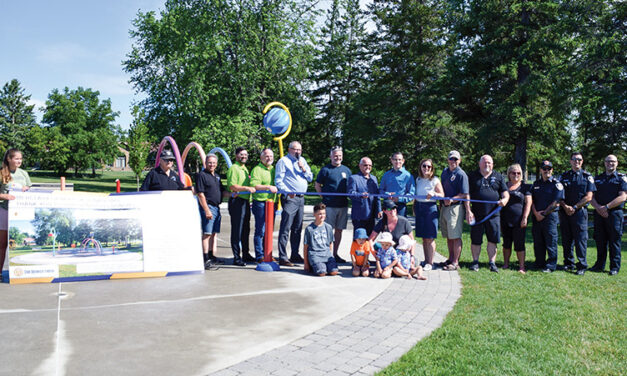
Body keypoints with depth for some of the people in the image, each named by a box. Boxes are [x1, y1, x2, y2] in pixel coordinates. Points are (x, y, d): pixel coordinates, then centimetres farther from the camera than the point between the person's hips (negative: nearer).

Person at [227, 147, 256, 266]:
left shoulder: (245, 169, 22)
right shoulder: (233, 168, -7)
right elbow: (232, 186, -19)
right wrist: (247, 188, -26)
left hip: (246, 201, 9)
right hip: (237, 201, -9)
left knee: (246, 230, 14)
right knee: (237, 230, -6)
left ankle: (245, 254, 25)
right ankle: (236, 258, -2)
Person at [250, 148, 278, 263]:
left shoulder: (273, 169, 19)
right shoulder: (257, 169, -5)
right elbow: (254, 185, -17)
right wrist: (268, 187, -24)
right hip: (260, 203, -7)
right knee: (260, 231, -5)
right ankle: (259, 256, 0)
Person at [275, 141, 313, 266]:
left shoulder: (302, 161, 19)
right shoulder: (283, 161, -1)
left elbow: (310, 178, 18)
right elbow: (278, 181, -8)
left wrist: (304, 169, 1)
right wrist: (288, 192, -19)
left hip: (301, 198, 7)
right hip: (289, 198, -7)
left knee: (297, 228, 12)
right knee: (285, 228, -10)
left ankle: (295, 255, 21)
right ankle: (282, 258, -9)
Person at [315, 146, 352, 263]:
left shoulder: (346, 170, 12)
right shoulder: (325, 169, -1)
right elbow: (317, 185, 2)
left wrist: (348, 196, 7)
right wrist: (324, 197, -4)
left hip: (343, 205, 5)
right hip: (329, 205, -5)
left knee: (339, 230, 9)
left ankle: (335, 254, 19)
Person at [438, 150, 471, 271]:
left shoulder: (461, 174, -8)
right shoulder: (445, 172, 15)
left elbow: (465, 195, -13)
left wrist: (451, 200, -20)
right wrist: (443, 200, 11)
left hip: (455, 208, -7)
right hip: (444, 207, 8)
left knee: (455, 236, -6)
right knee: (448, 236, 14)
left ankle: (455, 262, -1)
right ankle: (450, 259, 25)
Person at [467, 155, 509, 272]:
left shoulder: (498, 176, 13)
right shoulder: (473, 176, 7)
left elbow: (505, 191, 11)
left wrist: (505, 199, -12)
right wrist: (468, 210, -4)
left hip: (493, 214, 1)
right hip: (477, 214, -1)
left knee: (493, 239, 3)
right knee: (475, 240, 3)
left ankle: (492, 262, 14)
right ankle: (475, 262, 16)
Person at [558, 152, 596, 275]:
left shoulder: (587, 177, 4)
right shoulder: (564, 176, 12)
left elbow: (588, 197, -3)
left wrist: (574, 207, -10)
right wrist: (565, 207, -8)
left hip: (580, 212, -3)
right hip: (565, 212, 3)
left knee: (581, 239, -3)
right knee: (566, 239, 7)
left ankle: (582, 266, 3)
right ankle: (569, 263, 18)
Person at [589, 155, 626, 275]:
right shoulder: (597, 178, 15)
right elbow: (591, 196, 9)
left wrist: (606, 207, -15)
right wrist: (598, 207, -10)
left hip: (614, 213, -4)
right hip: (599, 214, 4)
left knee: (614, 241, 0)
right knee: (600, 241, 8)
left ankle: (615, 267, 9)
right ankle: (600, 265, 18)